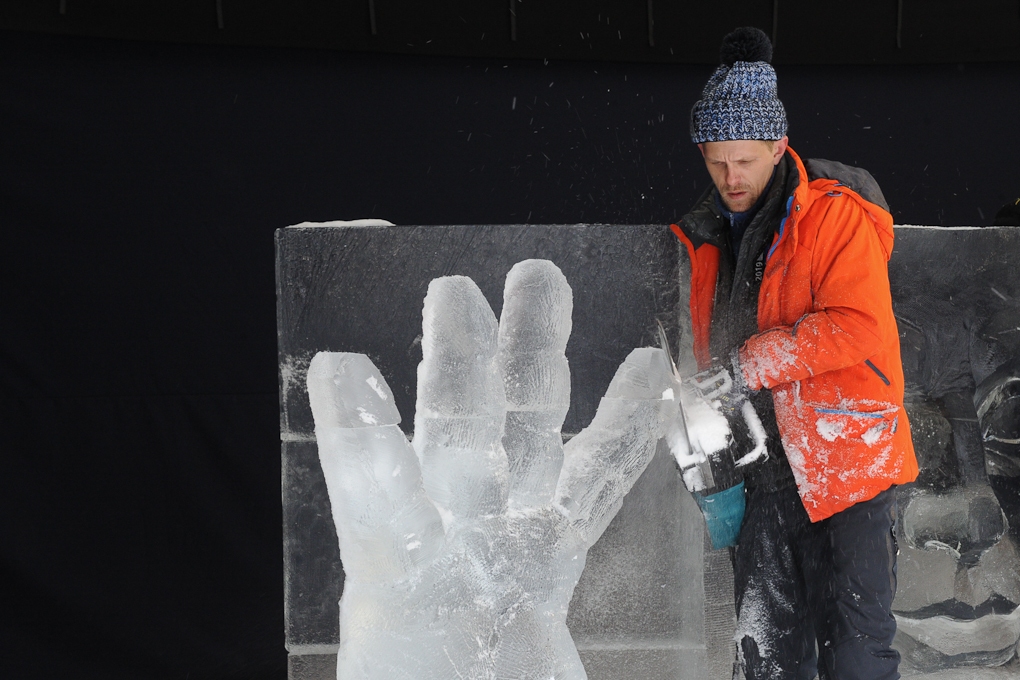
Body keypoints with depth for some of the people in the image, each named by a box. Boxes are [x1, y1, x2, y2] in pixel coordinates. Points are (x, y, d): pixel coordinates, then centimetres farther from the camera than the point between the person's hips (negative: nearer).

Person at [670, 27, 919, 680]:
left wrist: (748, 364, -21)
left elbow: (858, 326, -20)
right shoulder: (706, 235, 12)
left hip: (847, 459, -6)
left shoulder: (837, 215, -8)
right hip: (762, 469, 6)